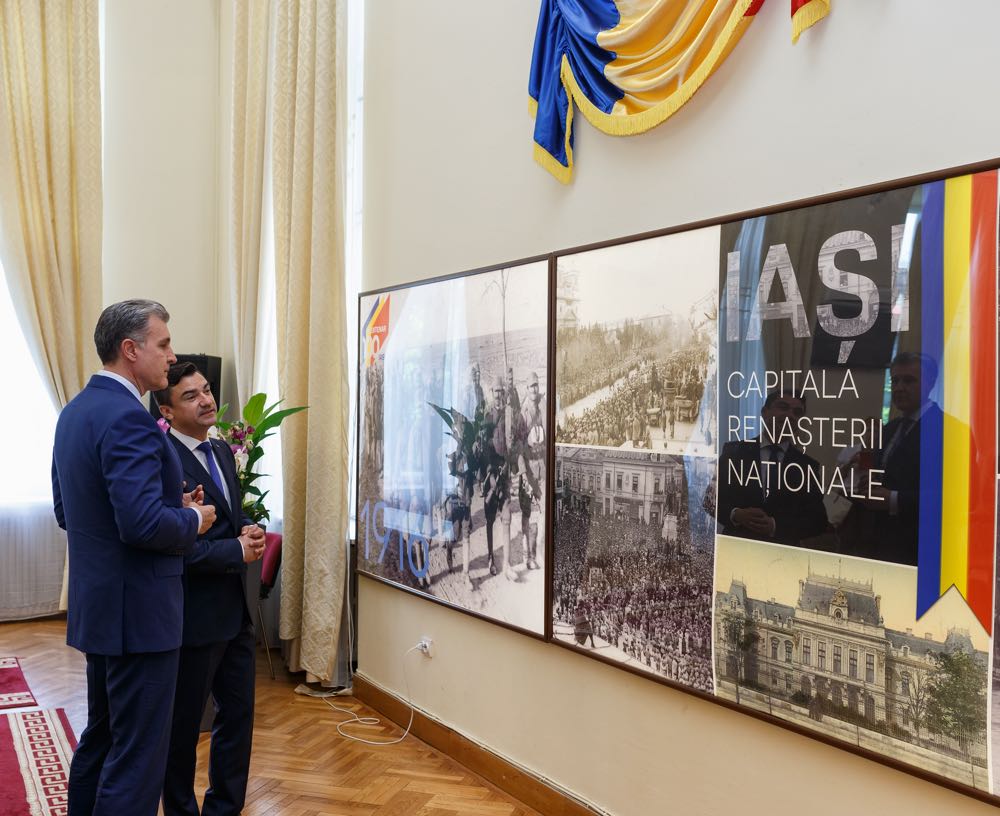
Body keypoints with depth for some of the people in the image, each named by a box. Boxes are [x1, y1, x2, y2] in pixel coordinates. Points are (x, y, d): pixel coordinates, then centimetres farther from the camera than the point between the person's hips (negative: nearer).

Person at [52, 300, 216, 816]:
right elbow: (143, 524, -30)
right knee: (138, 753, 1)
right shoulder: (128, 418, -21)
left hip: (97, 604, 10)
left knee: (101, 737, 22)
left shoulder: (75, 411, 9)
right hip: (137, 609, -10)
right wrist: (193, 519, -10)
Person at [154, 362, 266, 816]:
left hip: (234, 610, 8)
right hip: (194, 616, -8)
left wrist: (250, 531, -2)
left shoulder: (222, 452, 10)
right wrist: (237, 551, -17)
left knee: (238, 712, 17)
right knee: (183, 724, 11)